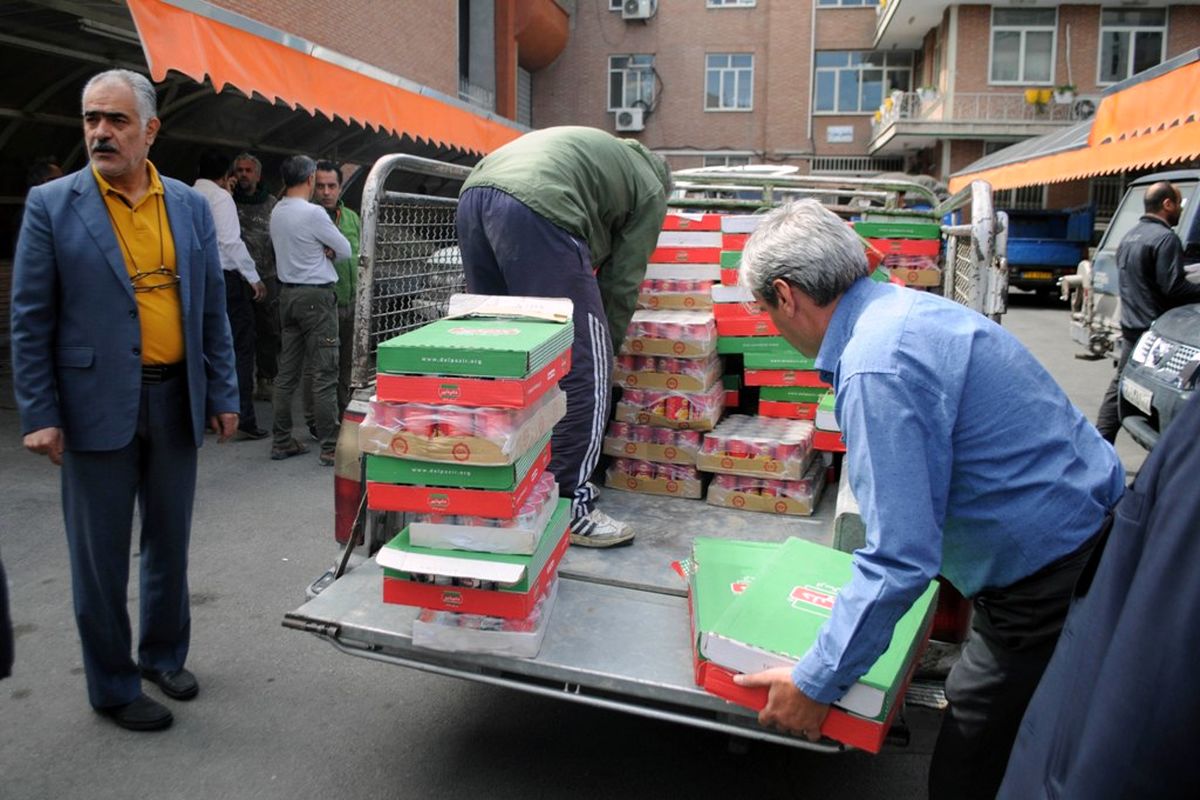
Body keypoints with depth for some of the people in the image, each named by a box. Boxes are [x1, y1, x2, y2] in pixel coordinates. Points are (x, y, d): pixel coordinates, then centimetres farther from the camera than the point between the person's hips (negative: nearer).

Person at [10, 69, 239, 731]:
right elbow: (30, 319, -3)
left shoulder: (190, 205, 6)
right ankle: (114, 687, 25)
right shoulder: (52, 205, -3)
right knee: (101, 557, 8)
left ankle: (164, 656, 37)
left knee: (170, 543, 16)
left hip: (176, 402, 3)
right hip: (98, 406, -3)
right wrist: (39, 415, -8)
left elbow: (211, 307, 9)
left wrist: (222, 395, 6)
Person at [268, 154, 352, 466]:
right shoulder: (313, 213, -15)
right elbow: (345, 250, -7)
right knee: (324, 373, -5)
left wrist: (320, 251, 1)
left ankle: (282, 441, 17)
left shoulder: (277, 212, 9)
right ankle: (330, 447, -3)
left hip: (288, 293, 8)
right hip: (316, 295, -8)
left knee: (287, 371, 11)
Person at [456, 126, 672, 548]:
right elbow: (622, 280, 14)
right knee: (583, 366, -1)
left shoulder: (602, 152, 40)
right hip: (535, 210, -8)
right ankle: (569, 508, 3)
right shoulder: (650, 188, 21)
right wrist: (608, 347, 26)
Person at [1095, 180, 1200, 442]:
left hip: (1131, 325, 9)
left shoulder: (1130, 236, 15)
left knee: (1120, 385, 12)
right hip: (1154, 330, -9)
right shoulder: (1165, 238, -15)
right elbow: (1173, 288, -20)